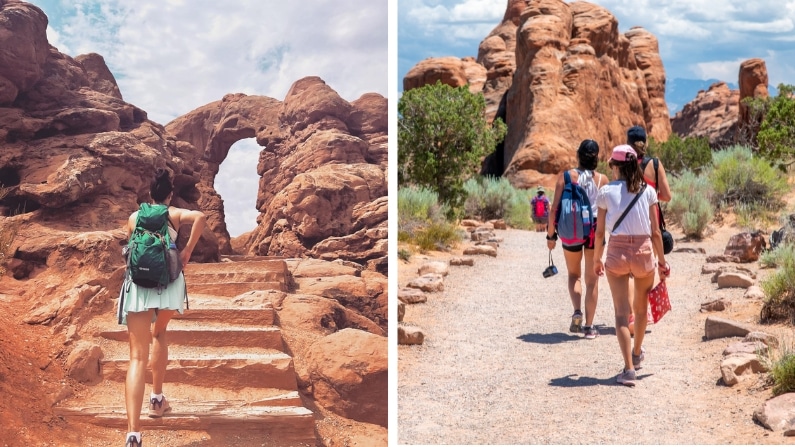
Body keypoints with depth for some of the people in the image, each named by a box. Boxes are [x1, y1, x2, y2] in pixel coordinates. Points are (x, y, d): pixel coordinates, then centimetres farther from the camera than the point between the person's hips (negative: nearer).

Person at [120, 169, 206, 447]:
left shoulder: (134, 217, 18)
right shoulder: (175, 214, 11)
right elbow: (200, 217, -11)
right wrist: (187, 251, -3)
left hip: (138, 283, 0)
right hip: (167, 282, 0)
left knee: (138, 357, -8)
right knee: (159, 333, 32)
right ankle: (157, 398, 31)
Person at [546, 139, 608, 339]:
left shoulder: (566, 177, -7)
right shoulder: (602, 179, -4)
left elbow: (555, 208, -8)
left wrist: (551, 234, 0)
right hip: (595, 230, 0)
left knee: (574, 275, 21)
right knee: (592, 280, 10)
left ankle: (577, 312, -1)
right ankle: (589, 327, 11)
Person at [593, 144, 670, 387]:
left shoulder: (606, 192, -1)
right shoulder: (648, 191, 2)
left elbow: (600, 232, 0)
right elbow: (655, 232, 1)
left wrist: (596, 259, 13)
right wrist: (662, 260, 11)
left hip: (617, 252, -2)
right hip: (644, 251, 2)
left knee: (622, 312, 0)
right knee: (641, 308, 23)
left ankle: (629, 368, -11)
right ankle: (637, 353, 43)